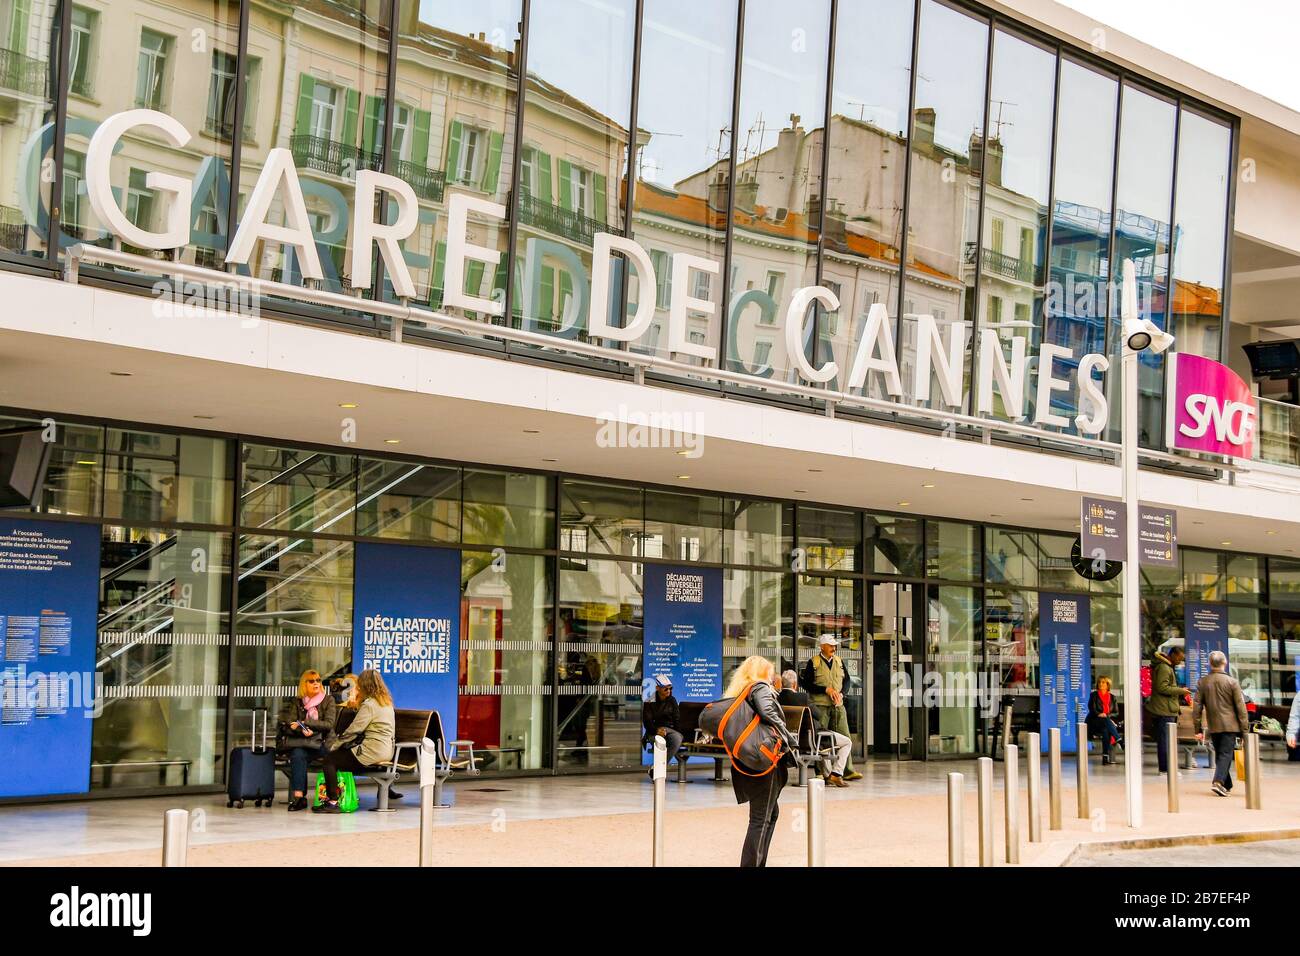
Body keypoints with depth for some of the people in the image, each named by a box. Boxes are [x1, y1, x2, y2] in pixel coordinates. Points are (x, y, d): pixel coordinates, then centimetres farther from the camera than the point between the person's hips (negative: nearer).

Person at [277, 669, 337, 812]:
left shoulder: (328, 700, 9)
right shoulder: (296, 702, 15)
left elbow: (329, 724, -4)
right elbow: (287, 726, 4)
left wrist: (304, 723, -11)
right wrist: (302, 730, -17)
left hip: (320, 743, -2)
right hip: (298, 743, 2)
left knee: (299, 754, -31)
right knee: (297, 755, -32)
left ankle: (298, 796, -33)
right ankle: (298, 796, -36)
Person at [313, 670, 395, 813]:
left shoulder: (369, 704, -12)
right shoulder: (387, 703, 15)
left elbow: (353, 730, -12)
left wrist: (334, 746, -3)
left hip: (372, 752, -10)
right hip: (386, 751, 10)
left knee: (330, 759, -3)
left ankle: (332, 802, -9)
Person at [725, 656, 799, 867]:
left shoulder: (736, 692, 18)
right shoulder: (760, 687, -7)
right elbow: (768, 714, -24)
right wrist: (790, 741, -17)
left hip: (746, 762, 9)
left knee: (771, 812, 21)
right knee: (761, 818, -5)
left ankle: (759, 862, 23)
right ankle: (750, 864, -7)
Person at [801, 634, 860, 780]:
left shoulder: (839, 661, 12)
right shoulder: (813, 662, -3)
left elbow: (846, 679, 17)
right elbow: (807, 684, -6)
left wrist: (841, 693, -1)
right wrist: (826, 689, -13)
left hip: (838, 705, 4)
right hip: (820, 706, -4)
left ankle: (847, 770, 3)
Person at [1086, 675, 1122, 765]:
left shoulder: (1112, 697, 18)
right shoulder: (1094, 695, 11)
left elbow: (1116, 712, 10)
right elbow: (1092, 710, 1)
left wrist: (1106, 715, -9)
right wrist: (1099, 714, -18)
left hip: (1109, 721, 1)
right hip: (1095, 722, -1)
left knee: (1105, 730, -35)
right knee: (1106, 721, -36)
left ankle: (1106, 756, -42)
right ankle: (1119, 741, -47)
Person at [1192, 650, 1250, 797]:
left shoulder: (1202, 682, 2)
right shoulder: (1232, 682, -7)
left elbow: (1197, 707, 2)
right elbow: (1241, 707, -6)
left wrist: (1198, 729, 8)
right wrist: (1245, 730, -1)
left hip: (1213, 726, 4)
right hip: (1230, 725, -4)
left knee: (1219, 755, 15)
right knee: (1226, 754, -4)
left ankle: (1227, 785, 24)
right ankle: (1218, 782, -21)